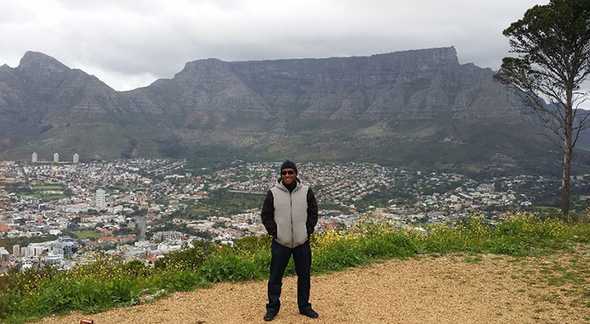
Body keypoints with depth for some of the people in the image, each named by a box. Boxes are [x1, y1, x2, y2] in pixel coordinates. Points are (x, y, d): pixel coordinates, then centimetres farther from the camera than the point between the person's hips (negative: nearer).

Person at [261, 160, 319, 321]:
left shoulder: (306, 192, -2)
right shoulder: (273, 193, -5)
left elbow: (313, 213, 6)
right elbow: (265, 215, 1)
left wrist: (308, 230, -2)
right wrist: (273, 231, -6)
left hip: (302, 243, 1)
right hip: (280, 243, -1)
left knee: (304, 276, 12)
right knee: (275, 277, 5)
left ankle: (304, 306, 28)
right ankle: (273, 307, 21)